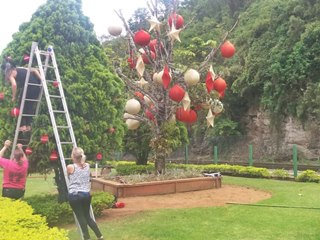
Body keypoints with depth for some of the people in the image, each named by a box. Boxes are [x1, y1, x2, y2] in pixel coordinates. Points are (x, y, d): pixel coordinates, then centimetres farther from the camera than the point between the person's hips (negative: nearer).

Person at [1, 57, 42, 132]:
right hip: (37, 86, 7)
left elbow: (14, 84, -10)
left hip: (29, 86, -6)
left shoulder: (10, 73, 9)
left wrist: (14, 97, 0)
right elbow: (34, 70, 19)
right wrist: (41, 80, 10)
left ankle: (23, 126, 9)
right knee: (30, 106, 17)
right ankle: (28, 126, 18)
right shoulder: (21, 69, 29)